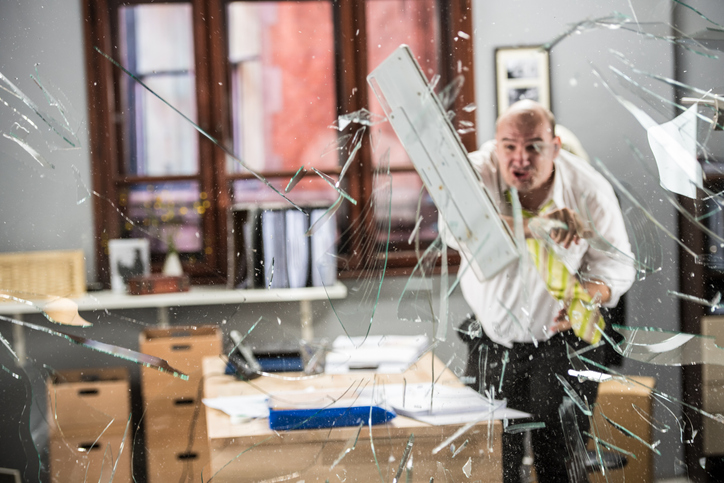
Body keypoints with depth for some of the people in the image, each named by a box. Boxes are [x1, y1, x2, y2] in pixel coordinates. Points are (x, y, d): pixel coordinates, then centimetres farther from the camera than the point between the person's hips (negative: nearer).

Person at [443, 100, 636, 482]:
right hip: (493, 335, 1)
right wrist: (534, 227, -56)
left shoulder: (590, 190, -17)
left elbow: (616, 266, -5)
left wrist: (588, 296, -28)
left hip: (561, 339, -1)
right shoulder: (479, 171, -21)